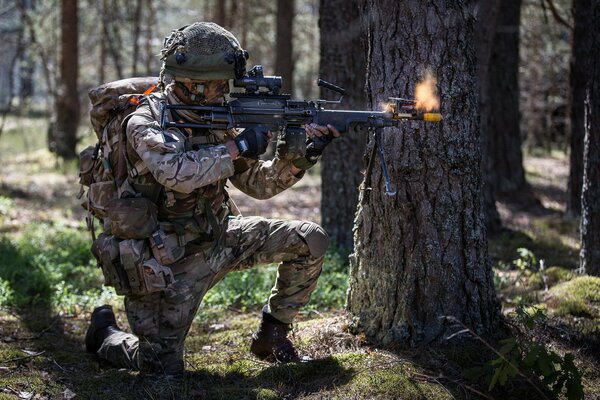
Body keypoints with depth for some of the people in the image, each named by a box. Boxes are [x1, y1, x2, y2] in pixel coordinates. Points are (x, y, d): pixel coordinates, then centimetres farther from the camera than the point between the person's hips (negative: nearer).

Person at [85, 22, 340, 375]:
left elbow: (259, 184, 4)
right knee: (163, 367, -6)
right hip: (170, 261, -6)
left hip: (219, 237, 6)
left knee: (310, 240, -4)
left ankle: (271, 333, 12)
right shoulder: (146, 122, -17)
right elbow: (176, 173, -37)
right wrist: (236, 148, -30)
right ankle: (106, 332, 26)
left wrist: (299, 156, -13)